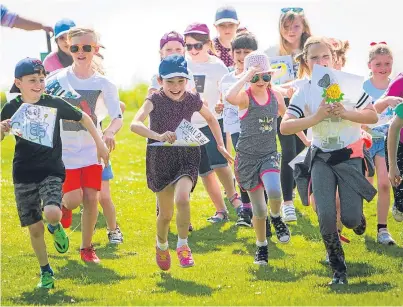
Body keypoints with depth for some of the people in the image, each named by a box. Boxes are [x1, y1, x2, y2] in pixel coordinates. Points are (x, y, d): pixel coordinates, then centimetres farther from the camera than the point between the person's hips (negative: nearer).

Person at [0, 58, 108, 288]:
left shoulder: (54, 104, -5)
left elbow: (83, 118, 10)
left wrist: (100, 143, 10)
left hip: (51, 170, -1)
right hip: (24, 174, 1)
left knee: (52, 213, -26)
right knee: (35, 227, 3)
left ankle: (56, 227, 12)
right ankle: (46, 271, 22)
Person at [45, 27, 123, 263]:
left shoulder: (104, 84, -4)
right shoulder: (57, 81, -6)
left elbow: (118, 116, -9)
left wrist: (109, 132, -29)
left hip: (92, 149, 1)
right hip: (65, 149, -1)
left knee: (91, 198, -4)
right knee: (74, 200, -10)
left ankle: (87, 247, 13)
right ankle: (62, 207, 28)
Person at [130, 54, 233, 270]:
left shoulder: (192, 100, -3)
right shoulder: (155, 100, -13)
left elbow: (211, 119, 20)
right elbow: (135, 124, -31)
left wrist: (220, 145, 14)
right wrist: (158, 136, -47)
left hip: (187, 157, 1)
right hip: (160, 159, -1)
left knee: (182, 198, -26)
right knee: (166, 213, 9)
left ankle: (183, 245, -7)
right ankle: (161, 246, 40)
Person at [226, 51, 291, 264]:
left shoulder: (275, 96, 2)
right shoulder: (245, 97, -12)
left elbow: (286, 117, 23)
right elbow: (229, 97, -37)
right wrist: (246, 77, -29)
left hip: (269, 154, 2)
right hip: (247, 157, -2)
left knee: (274, 191, -29)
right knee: (258, 209, 3)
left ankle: (276, 218, 4)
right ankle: (261, 246, 27)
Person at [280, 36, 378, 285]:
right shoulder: (304, 93, -7)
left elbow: (373, 116, -8)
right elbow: (285, 126, -16)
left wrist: (346, 113, -25)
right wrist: (315, 118, -29)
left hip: (349, 155, -1)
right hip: (321, 158, 1)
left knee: (350, 219, -6)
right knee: (326, 216, -10)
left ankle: (357, 216, 34)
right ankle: (339, 270, 5)